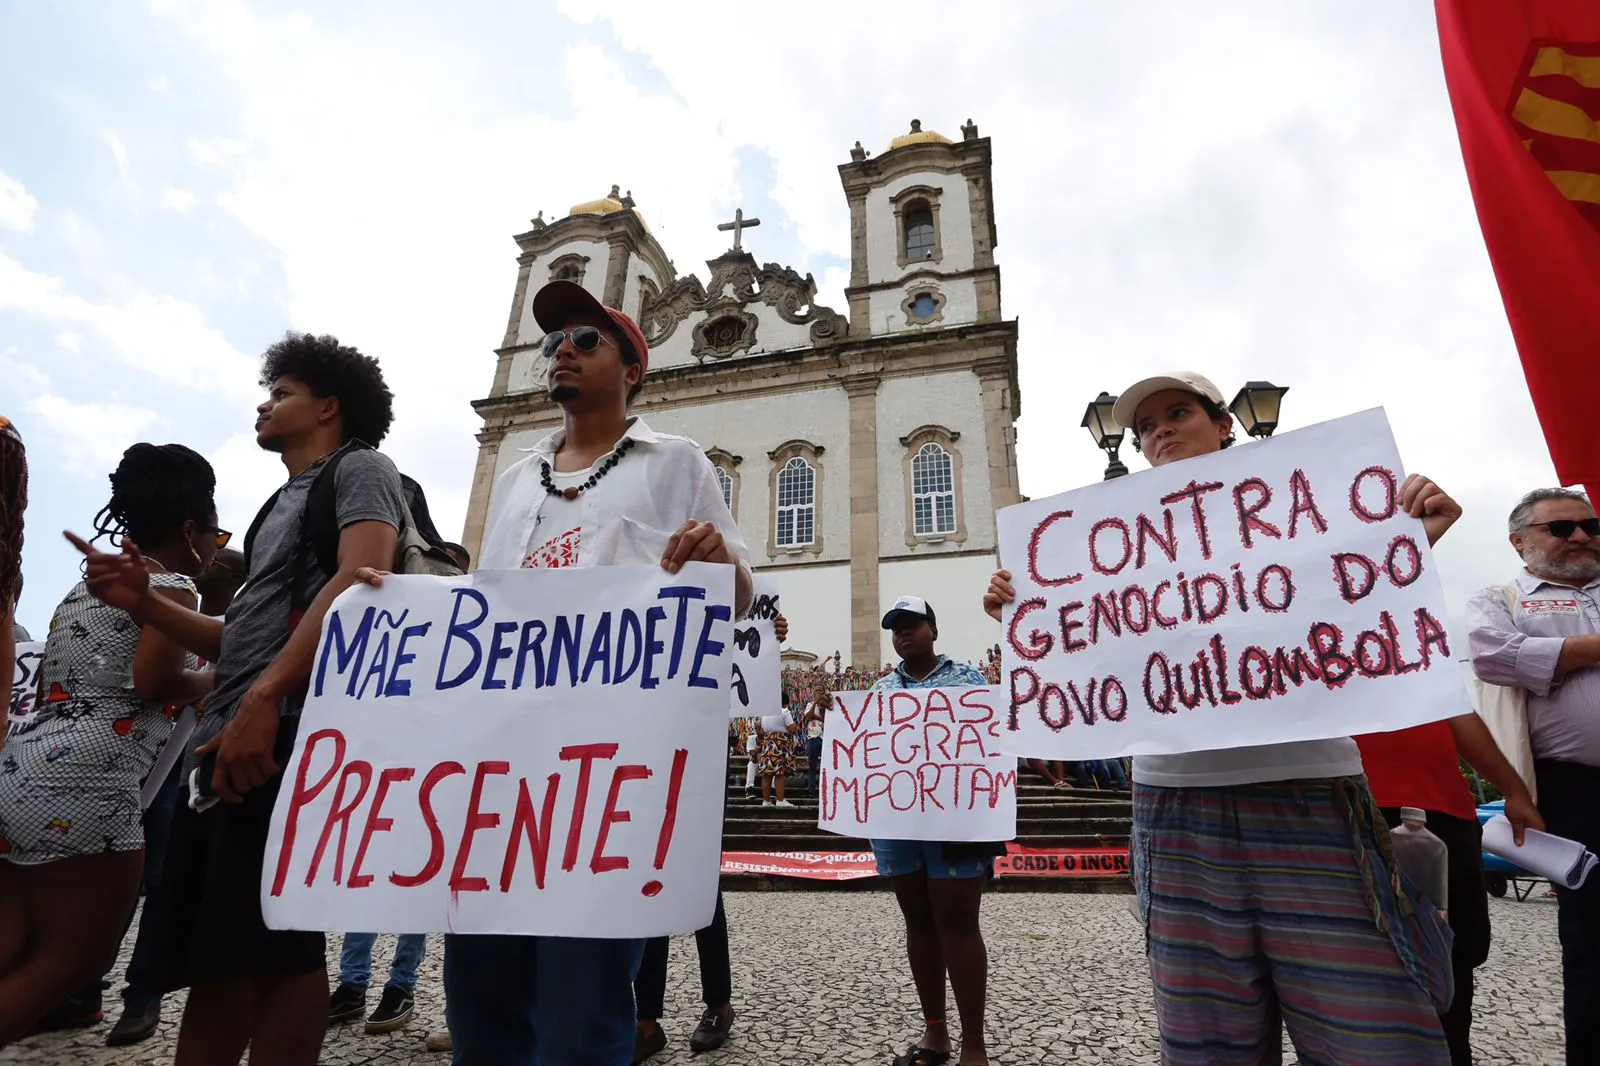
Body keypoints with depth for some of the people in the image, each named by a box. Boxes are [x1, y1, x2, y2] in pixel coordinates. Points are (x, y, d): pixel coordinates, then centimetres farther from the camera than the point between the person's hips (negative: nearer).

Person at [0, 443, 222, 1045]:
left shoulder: (88, 584, 22)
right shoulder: (170, 585, -5)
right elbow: (154, 681, -20)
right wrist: (215, 681, -2)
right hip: (82, 784, -9)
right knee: (70, 962, 3)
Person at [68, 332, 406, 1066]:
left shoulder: (359, 468, 4)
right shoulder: (282, 502, 30)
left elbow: (363, 580, -16)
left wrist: (264, 699, -24)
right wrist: (143, 603, 11)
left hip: (291, 728, -9)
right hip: (228, 737, 9)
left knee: (274, 943, -9)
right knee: (210, 955, 10)